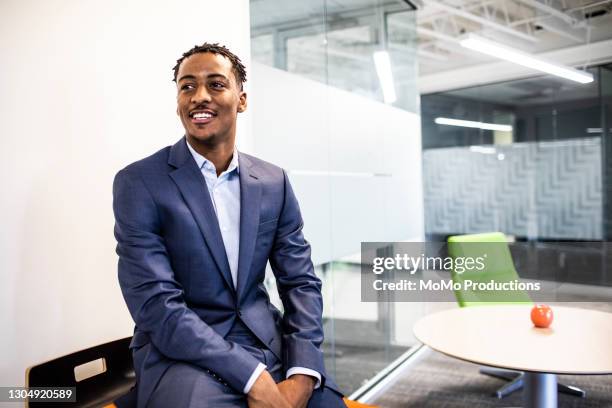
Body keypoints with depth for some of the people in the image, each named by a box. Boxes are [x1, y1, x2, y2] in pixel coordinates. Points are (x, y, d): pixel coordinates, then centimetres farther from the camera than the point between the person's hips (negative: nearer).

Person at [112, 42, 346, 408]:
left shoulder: (274, 182, 3)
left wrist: (301, 376, -13)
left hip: (267, 344, 4)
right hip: (181, 353, -3)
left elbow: (302, 282, 3)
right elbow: (156, 305, -14)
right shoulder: (138, 183, -8)